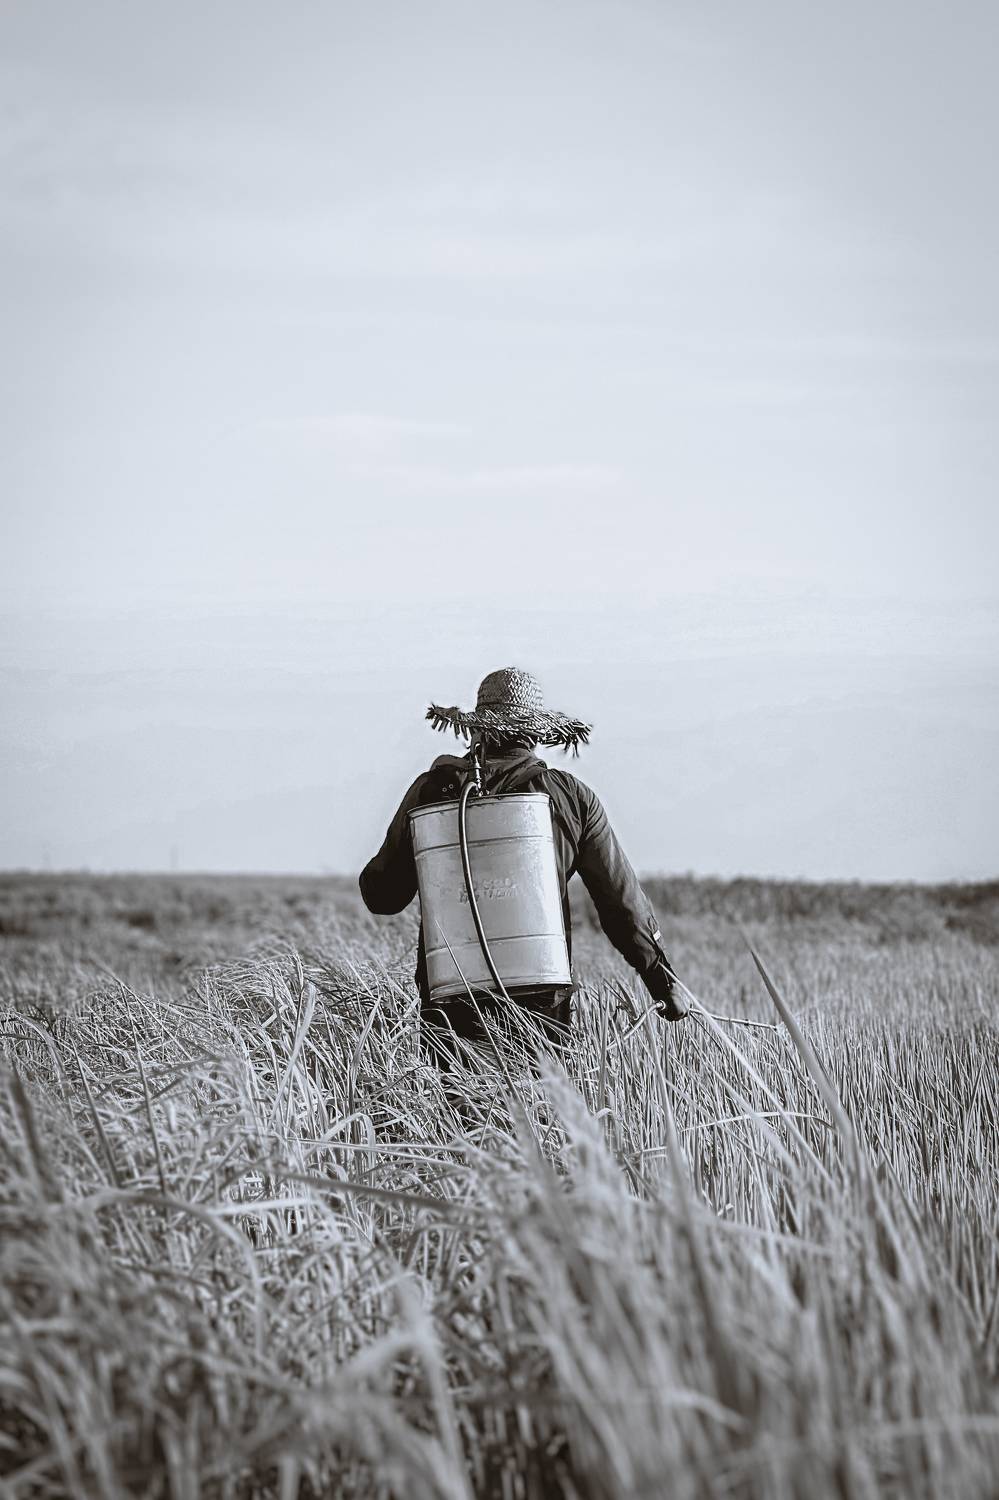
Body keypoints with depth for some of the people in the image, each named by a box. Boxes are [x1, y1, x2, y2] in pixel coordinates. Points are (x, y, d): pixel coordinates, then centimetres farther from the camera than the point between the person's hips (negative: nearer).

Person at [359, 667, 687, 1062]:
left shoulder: (432, 789, 4)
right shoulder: (572, 797, 4)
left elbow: (381, 896, 9)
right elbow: (623, 900, 6)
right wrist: (665, 981, 15)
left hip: (449, 996, 0)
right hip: (542, 999, 0)